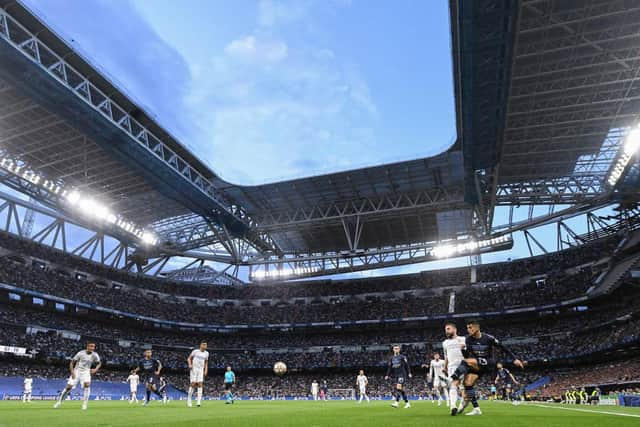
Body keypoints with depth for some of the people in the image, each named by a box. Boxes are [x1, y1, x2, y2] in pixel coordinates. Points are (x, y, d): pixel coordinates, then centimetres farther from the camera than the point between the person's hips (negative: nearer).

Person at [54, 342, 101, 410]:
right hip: (77, 371, -1)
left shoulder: (94, 355, -9)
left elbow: (99, 363, 6)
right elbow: (72, 362, -8)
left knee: (87, 384, -24)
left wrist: (96, 369, -13)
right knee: (69, 387, -3)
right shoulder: (81, 353, -16)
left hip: (86, 372, 1)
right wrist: (72, 372, -19)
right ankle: (59, 401, 24)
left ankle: (84, 404, -14)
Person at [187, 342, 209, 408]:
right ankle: (189, 400, 7)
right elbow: (189, 358, 3)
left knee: (200, 384, -8)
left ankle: (198, 401, -11)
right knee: (192, 384, -8)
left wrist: (206, 370, 9)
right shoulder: (195, 351, -3)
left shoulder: (206, 353, 10)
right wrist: (190, 364, -16)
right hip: (194, 369, -3)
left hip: (201, 370, 3)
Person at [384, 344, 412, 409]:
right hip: (396, 375, 5)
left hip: (402, 374, -5)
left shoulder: (402, 357, -1)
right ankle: (407, 403, 15)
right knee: (402, 389, 7)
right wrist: (387, 375, 9)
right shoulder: (391, 358, 12)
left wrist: (409, 373, -8)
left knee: (398, 387, -18)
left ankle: (396, 402, -23)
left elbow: (407, 365, -1)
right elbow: (389, 367, 14)